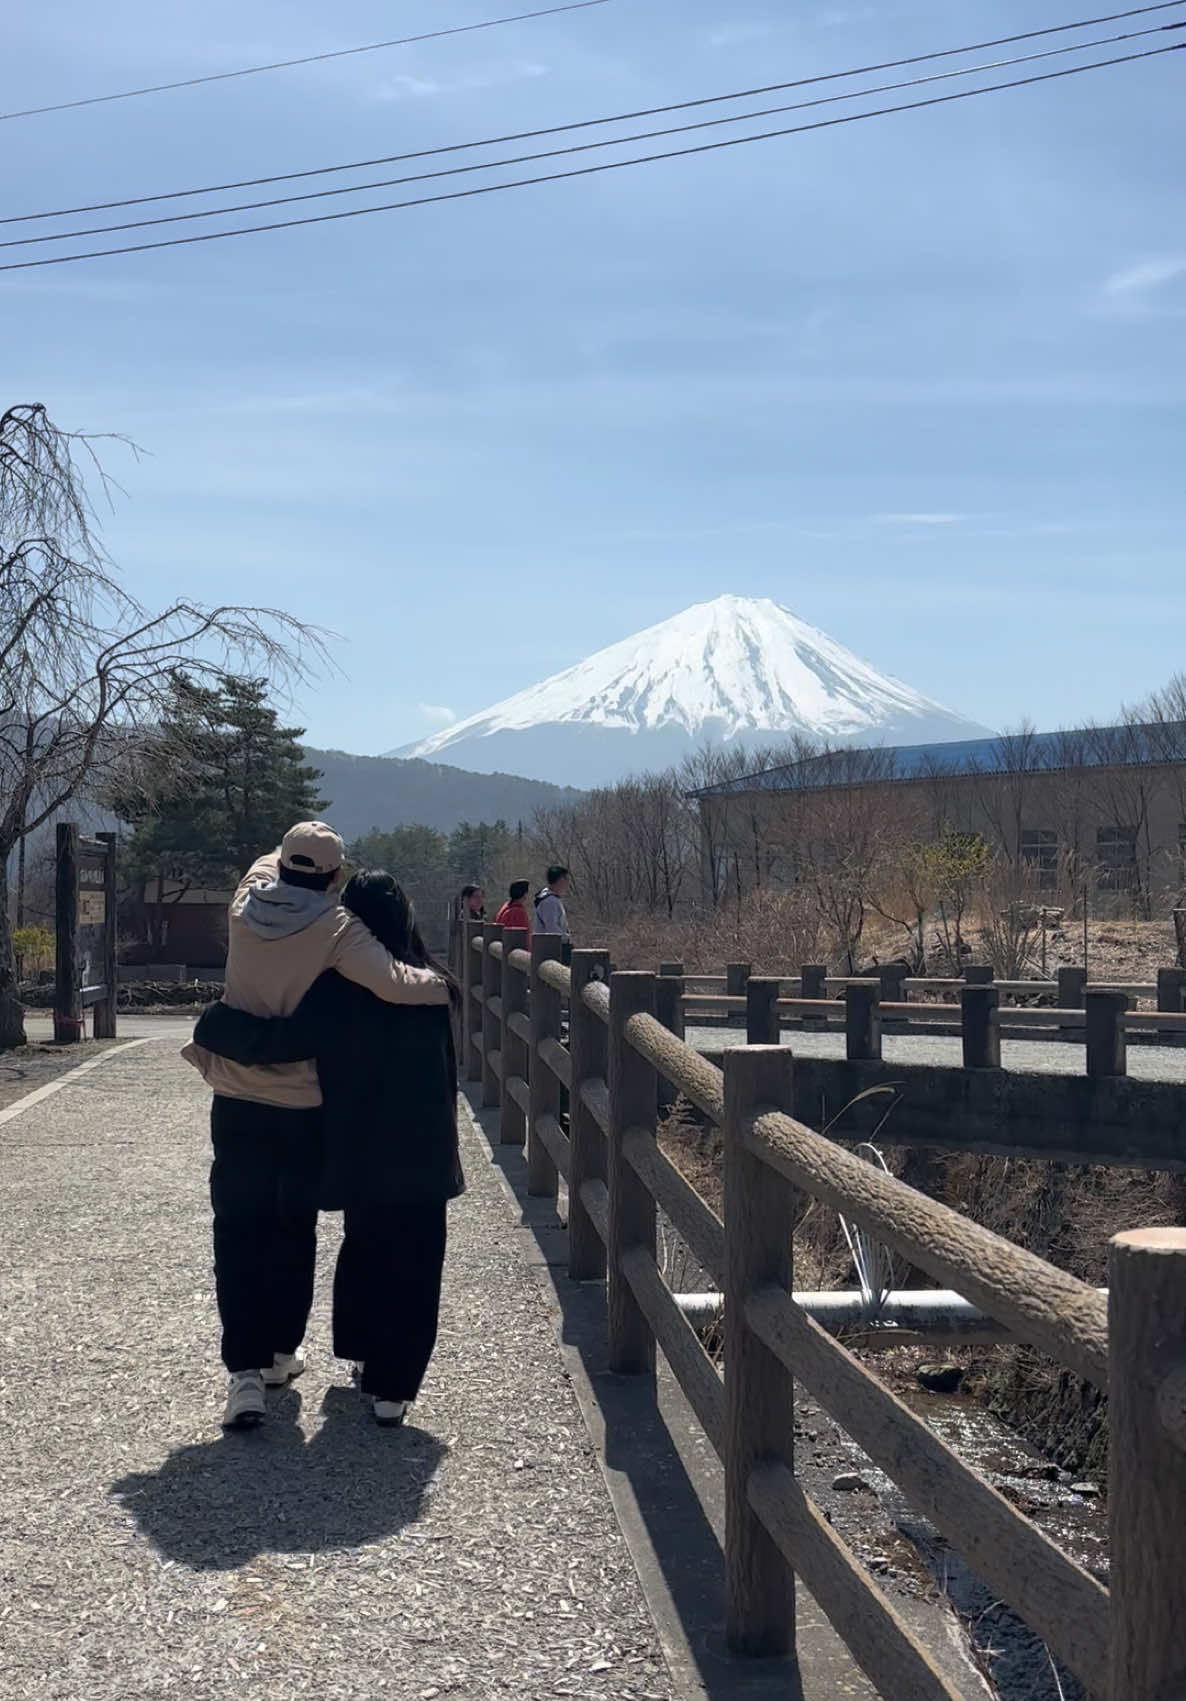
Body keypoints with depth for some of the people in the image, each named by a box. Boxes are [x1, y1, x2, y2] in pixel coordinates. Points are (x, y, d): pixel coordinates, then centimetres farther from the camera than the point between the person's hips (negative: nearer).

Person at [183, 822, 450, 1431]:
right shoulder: (335, 928, -16)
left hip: (237, 1104, 2)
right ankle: (280, 1351, 29)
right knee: (293, 1230, 16)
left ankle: (245, 1370, -6)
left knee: (239, 1232, 4)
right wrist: (441, 985, -8)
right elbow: (392, 982, -25)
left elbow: (270, 864, 18)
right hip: (304, 1107, -2)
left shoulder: (248, 901, -4)